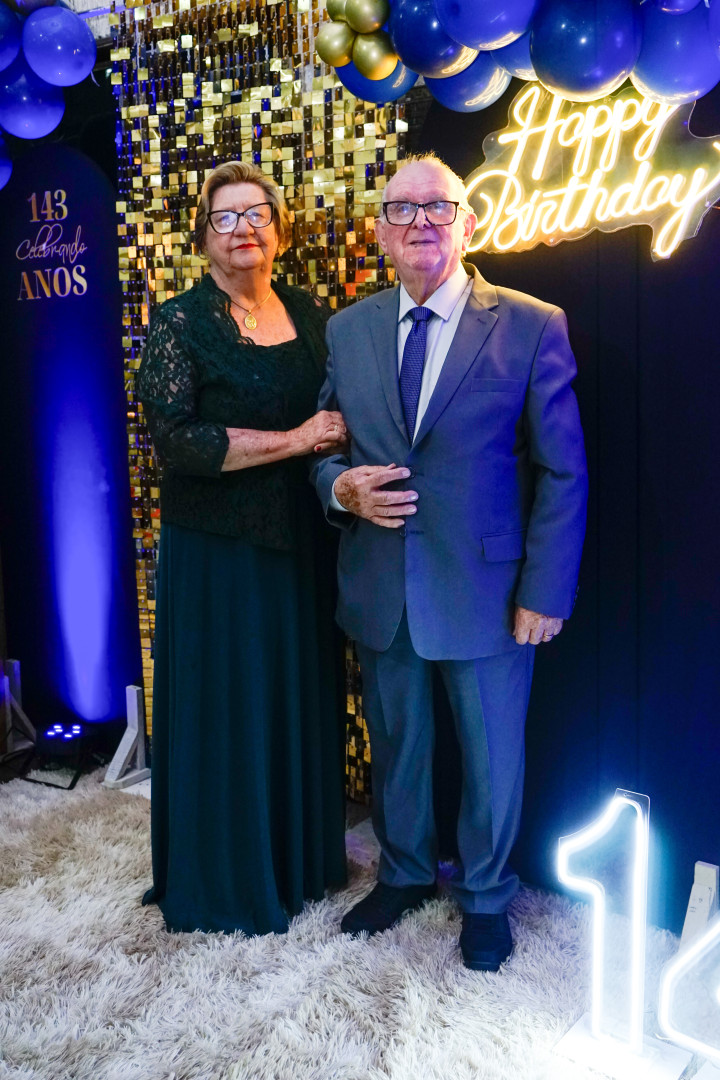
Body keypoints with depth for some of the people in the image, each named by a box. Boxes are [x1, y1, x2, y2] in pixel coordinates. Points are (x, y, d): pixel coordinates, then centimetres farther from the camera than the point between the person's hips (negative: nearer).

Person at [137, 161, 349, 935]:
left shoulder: (312, 314, 8)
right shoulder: (179, 323, -6)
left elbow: (344, 412, 16)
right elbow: (174, 438, -17)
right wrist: (293, 441, -18)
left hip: (302, 545, 5)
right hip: (217, 552, -4)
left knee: (302, 702, 14)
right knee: (225, 711, 7)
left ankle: (303, 854, 36)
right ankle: (225, 879, 28)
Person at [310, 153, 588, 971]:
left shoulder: (533, 327, -7)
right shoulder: (346, 331, 5)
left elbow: (563, 473, -6)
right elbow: (322, 444, 12)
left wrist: (545, 593, -10)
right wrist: (341, 487, -12)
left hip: (486, 590, -3)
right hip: (379, 589, 3)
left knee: (492, 756, 13)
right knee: (394, 745, 20)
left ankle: (485, 896, 39)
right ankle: (404, 873, 45)